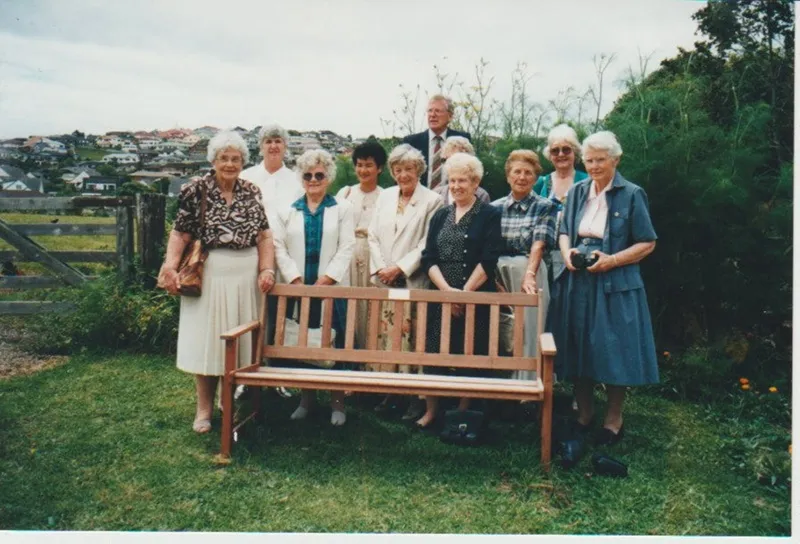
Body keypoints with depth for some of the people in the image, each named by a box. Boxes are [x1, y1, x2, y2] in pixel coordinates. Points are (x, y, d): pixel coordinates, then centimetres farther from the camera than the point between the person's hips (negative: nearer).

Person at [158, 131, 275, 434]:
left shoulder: (252, 192, 6)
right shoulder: (195, 191, -2)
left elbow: (264, 236, 5)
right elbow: (180, 235, -6)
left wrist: (267, 269, -7)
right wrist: (170, 267, -19)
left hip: (246, 276, 3)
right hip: (209, 275, -2)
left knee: (241, 340, 10)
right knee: (206, 339, 3)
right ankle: (204, 408, 18)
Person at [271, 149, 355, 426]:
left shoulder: (343, 208, 6)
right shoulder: (287, 211, 12)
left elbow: (346, 248, -3)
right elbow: (279, 247, 3)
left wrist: (324, 281, -12)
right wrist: (297, 280, -9)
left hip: (332, 288, -2)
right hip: (298, 289, 2)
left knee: (334, 344, -1)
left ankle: (337, 402, 9)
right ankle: (306, 398, 19)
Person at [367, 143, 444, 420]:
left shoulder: (432, 200, -2)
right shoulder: (385, 197, 14)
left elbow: (427, 245, -8)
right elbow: (373, 236, 11)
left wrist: (399, 268, -11)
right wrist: (380, 268, -1)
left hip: (413, 281, -5)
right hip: (384, 280, 5)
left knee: (410, 335, -5)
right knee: (386, 334, 5)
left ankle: (415, 397, 4)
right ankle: (390, 394, 14)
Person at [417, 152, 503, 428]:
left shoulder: (490, 215, 0)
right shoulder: (440, 216, 12)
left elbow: (488, 261, -9)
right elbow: (428, 258, 3)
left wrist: (464, 292, -13)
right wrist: (447, 291, -11)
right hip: (440, 297, 4)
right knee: (433, 353, 3)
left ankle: (463, 414, 17)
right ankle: (431, 410, 17)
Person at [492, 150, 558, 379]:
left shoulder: (544, 207, 3)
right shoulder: (495, 207, 10)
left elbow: (538, 244, -11)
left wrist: (529, 275, -26)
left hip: (529, 275, -3)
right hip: (498, 276, 3)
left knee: (527, 333, 0)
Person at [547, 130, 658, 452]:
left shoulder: (631, 195, -4)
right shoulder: (577, 192, 9)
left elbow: (647, 243, -4)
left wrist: (613, 260, -16)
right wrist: (567, 252, -5)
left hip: (614, 284, -4)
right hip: (576, 282, 5)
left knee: (613, 350, 2)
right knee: (578, 349, 9)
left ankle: (613, 420, 19)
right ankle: (584, 413, 26)